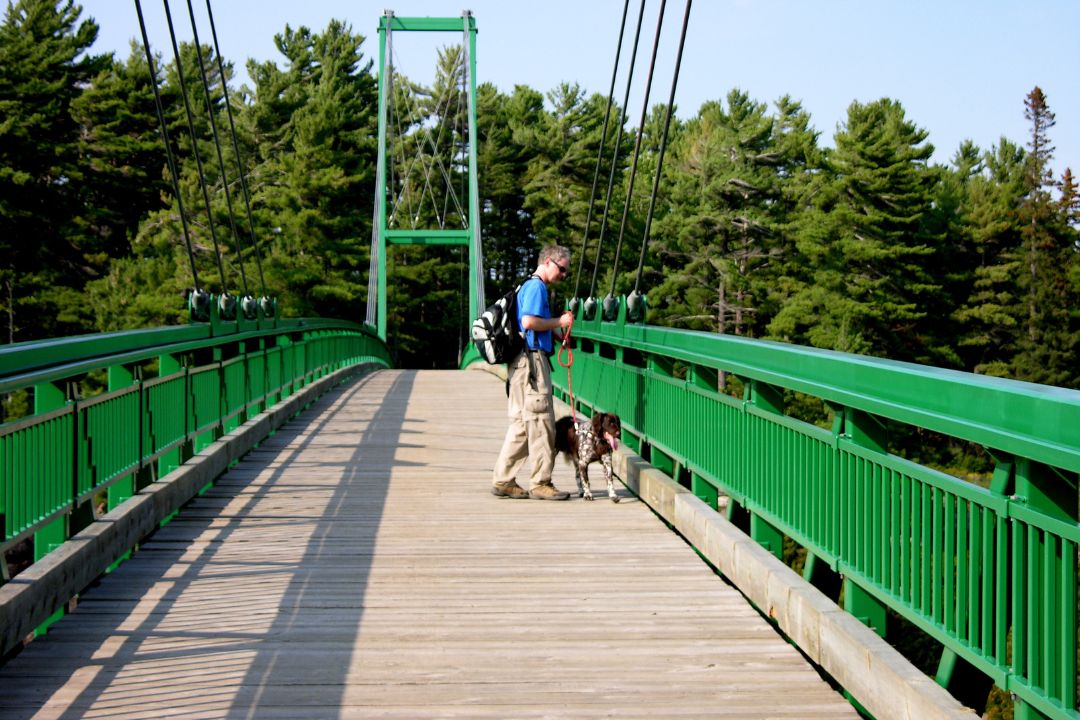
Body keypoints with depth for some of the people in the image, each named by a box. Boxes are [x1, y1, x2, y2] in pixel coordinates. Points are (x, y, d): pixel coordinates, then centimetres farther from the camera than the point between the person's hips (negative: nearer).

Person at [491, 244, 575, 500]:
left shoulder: (530, 286, 22)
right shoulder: (536, 287, -10)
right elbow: (529, 321, -21)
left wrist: (557, 327, 14)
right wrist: (558, 322, -10)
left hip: (522, 362, 11)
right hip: (532, 360, -11)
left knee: (521, 423, 11)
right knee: (541, 422, -6)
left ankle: (503, 481, 13)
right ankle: (541, 484, -2)